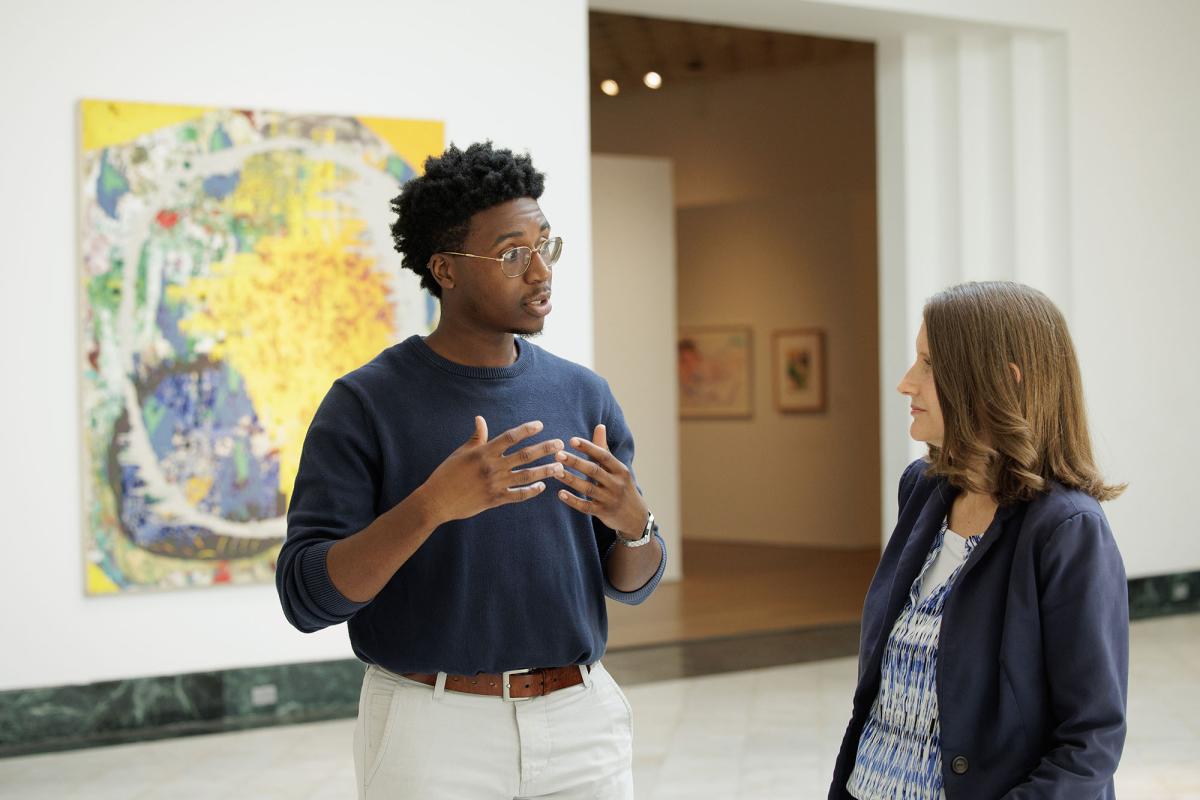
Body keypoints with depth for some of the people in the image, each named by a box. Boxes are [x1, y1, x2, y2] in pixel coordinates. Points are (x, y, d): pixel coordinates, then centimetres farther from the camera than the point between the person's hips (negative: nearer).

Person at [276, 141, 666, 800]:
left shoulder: (584, 394, 5)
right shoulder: (365, 404, -8)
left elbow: (632, 584, 9)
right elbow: (307, 597, -14)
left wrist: (634, 521, -14)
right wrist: (432, 505, -28)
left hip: (581, 720, 4)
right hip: (432, 727, -4)